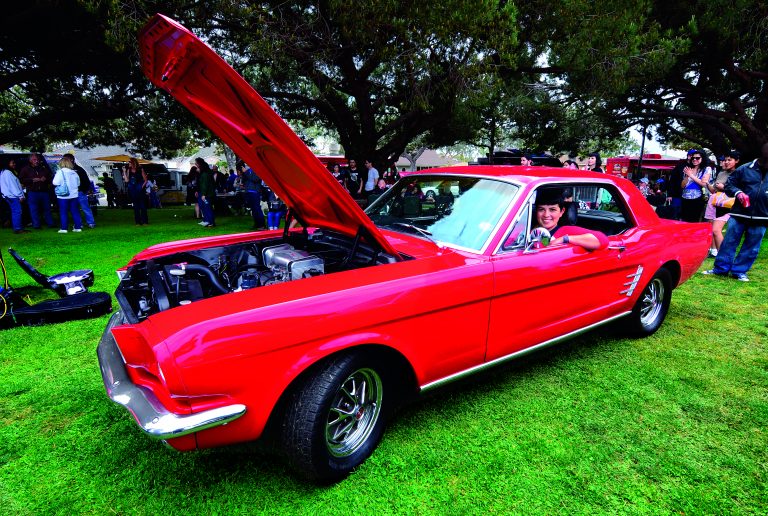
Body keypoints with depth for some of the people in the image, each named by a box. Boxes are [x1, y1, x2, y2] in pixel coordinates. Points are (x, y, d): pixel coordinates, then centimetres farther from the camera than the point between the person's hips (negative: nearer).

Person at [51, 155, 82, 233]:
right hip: (74, 195, 4)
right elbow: (78, 184, 13)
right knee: (75, 212, 8)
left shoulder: (60, 172, -9)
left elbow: (55, 183, -14)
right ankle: (78, 227, 8)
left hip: (63, 196, -4)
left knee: (63, 212, 3)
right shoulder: (74, 173, 7)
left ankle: (64, 228, 3)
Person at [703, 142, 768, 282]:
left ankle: (739, 271, 18)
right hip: (739, 214, -2)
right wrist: (738, 192, -15)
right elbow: (729, 184, 4)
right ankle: (721, 268, 12)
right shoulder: (745, 169, -1)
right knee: (729, 241, 2)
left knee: (751, 247, 7)